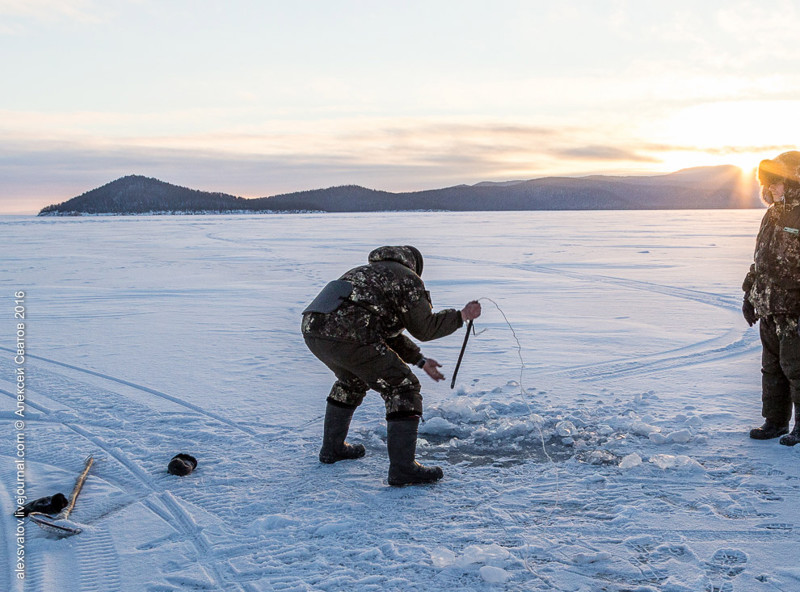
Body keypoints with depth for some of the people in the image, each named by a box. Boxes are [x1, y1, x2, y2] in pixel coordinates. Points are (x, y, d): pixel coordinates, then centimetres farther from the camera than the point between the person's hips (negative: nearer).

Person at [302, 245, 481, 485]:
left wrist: (420, 360, 39)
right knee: (403, 389, 2)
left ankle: (332, 448, 42)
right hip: (349, 338, -8)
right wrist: (462, 316, 20)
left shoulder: (366, 273, 37)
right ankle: (402, 469, -3)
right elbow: (424, 328, 7)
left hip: (313, 330, 9)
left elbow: (388, 332, 39)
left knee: (352, 381, 35)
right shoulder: (408, 280, 12)